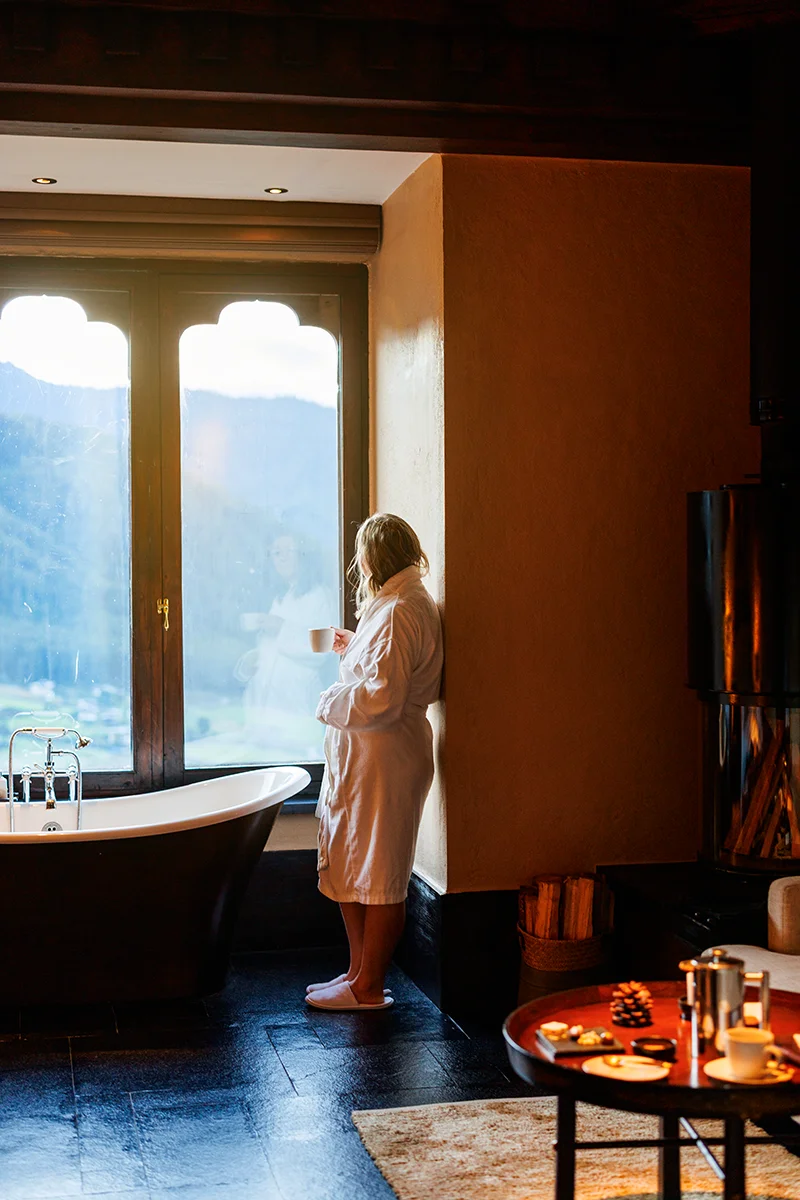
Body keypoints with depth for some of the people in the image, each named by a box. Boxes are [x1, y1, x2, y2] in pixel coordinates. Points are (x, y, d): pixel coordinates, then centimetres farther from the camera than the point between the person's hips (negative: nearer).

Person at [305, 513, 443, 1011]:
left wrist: (330, 703, -11)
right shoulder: (402, 605, 14)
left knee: (377, 877, 0)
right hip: (362, 759, 11)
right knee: (349, 869, 16)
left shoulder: (399, 613, -19)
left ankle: (368, 988, 9)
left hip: (384, 761, -11)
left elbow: (381, 699, -26)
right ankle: (359, 972, 26)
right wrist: (354, 650, 23)